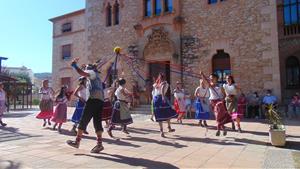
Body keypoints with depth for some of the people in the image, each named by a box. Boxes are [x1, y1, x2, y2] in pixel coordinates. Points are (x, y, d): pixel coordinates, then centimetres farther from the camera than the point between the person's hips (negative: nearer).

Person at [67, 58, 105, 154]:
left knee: (84, 120, -2)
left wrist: (74, 65, -2)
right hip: (100, 101, 9)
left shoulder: (92, 72, 6)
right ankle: (99, 144, 1)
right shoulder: (97, 76, 31)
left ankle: (77, 142, 5)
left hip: (94, 99, -9)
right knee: (97, 122, 4)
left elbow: (82, 73, -13)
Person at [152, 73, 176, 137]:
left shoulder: (155, 84, 18)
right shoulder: (164, 83, 2)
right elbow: (162, 89, -19)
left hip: (155, 99, 5)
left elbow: (153, 93, 17)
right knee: (168, 113, 13)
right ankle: (169, 128, 21)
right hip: (161, 98, -5)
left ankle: (161, 131, 2)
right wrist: (163, 96, -29)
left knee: (159, 115, 4)